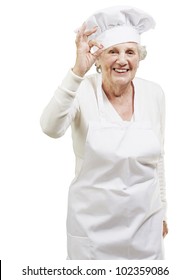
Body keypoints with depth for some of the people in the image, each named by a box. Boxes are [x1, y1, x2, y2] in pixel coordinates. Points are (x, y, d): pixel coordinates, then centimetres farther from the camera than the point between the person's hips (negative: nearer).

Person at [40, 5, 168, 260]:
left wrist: (161, 208, 13)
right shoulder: (84, 91, -12)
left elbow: (157, 157, 8)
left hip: (145, 221, 3)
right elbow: (51, 128, -31)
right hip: (94, 223, -3)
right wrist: (78, 72, -38)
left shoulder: (154, 94, -3)